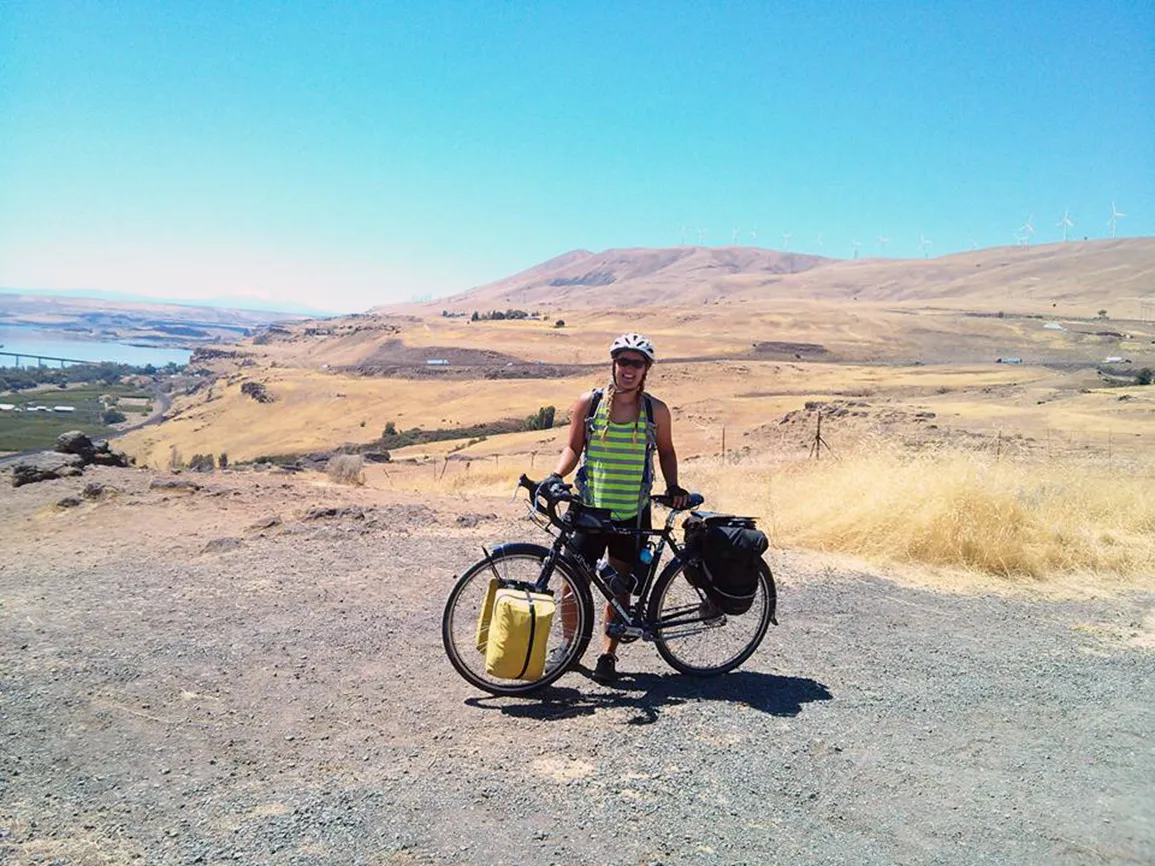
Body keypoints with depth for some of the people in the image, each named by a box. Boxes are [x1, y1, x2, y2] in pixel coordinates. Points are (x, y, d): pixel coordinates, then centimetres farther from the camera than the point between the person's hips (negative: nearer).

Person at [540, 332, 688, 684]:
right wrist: (556, 475, -11)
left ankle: (608, 654, 25)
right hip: (589, 509, 0)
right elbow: (573, 447, 6)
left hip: (632, 515, 1)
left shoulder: (656, 410, 1)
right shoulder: (588, 403, -1)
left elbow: (665, 451, 14)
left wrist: (673, 487, 1)